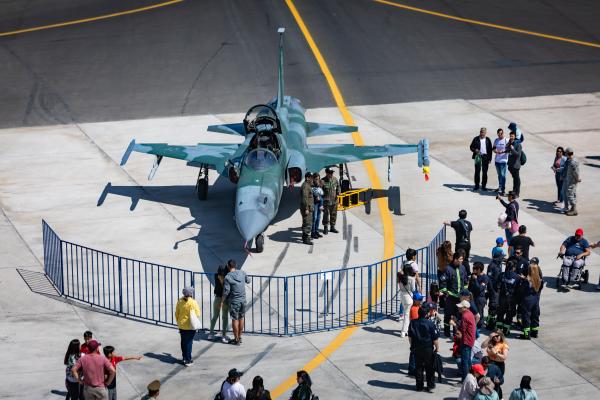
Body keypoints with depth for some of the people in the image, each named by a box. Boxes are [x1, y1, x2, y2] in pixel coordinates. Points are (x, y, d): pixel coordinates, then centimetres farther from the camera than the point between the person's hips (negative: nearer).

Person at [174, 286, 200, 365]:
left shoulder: (180, 301, -2)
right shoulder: (193, 302, -16)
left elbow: (177, 314, 6)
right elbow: (197, 314, -12)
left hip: (181, 326, 4)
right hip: (190, 326, -4)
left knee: (183, 342, 16)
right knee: (189, 342, 2)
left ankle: (184, 358, 26)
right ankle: (188, 360, 3)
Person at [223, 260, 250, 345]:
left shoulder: (228, 277, -17)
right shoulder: (242, 273, -2)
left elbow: (226, 291, -17)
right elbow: (248, 280, 15)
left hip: (234, 301, -5)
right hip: (243, 299, 5)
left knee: (235, 319, 5)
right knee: (241, 318, 17)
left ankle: (236, 339, 11)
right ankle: (239, 337, 28)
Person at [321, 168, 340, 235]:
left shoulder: (335, 179, 6)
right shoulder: (323, 181, -9)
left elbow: (338, 187, 17)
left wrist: (338, 193, -1)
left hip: (334, 200, 5)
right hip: (326, 201, -5)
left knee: (334, 214, 12)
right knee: (326, 214, -4)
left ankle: (332, 227, 24)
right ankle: (325, 228, 5)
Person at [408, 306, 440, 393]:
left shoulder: (413, 323, -3)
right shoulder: (430, 324, -15)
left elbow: (410, 337, 7)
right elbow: (435, 339, -12)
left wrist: (412, 346, 20)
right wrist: (437, 348, 0)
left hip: (416, 349, 3)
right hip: (428, 349, -3)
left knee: (418, 367, 11)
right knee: (429, 368, 9)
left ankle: (419, 386, 15)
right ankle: (430, 386, 13)